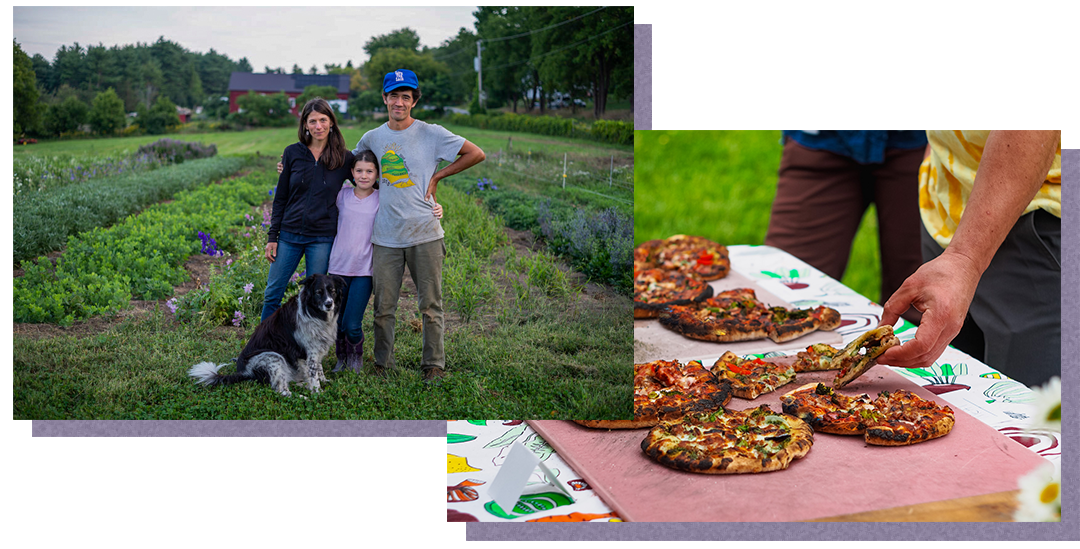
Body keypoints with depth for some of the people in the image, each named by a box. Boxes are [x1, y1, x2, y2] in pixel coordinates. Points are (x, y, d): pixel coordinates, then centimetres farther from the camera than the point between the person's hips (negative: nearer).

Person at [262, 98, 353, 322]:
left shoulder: (344, 158, -1)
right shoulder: (292, 153, 2)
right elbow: (280, 197, 6)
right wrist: (272, 236, 3)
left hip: (322, 238, -2)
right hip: (290, 234, 2)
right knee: (272, 293, 7)